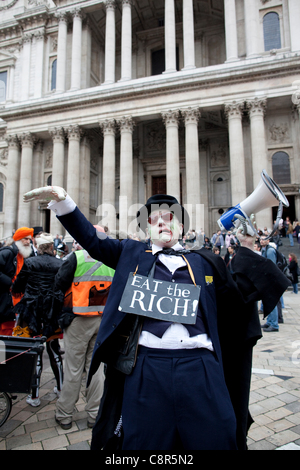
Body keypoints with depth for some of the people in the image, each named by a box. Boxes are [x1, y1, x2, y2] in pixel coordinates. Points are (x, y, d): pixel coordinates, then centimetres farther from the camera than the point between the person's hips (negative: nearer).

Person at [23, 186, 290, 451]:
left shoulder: (204, 262, 15)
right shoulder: (131, 255, 13)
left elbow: (239, 297, 18)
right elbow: (91, 239, 13)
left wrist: (246, 250, 12)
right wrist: (62, 200, 5)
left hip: (200, 366, 1)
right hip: (145, 367, 0)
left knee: (215, 441, 8)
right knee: (146, 442, 10)